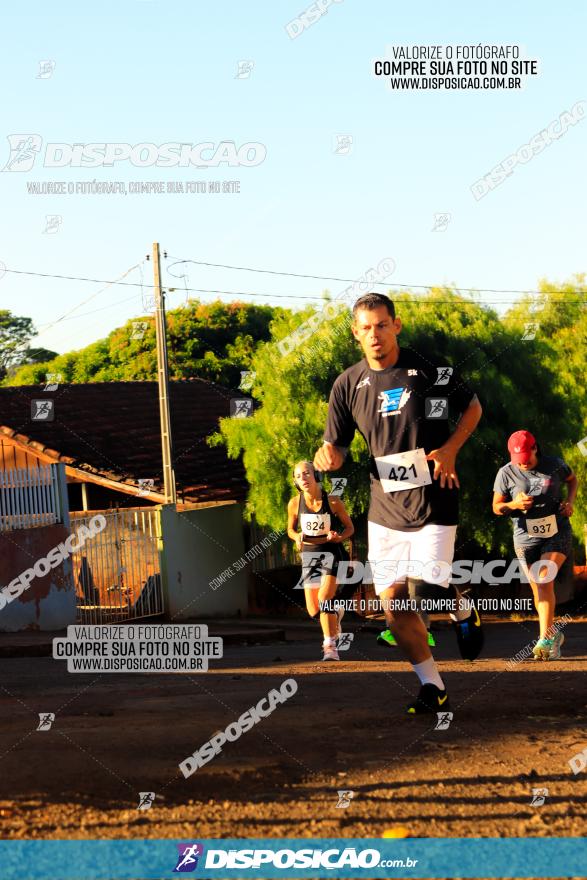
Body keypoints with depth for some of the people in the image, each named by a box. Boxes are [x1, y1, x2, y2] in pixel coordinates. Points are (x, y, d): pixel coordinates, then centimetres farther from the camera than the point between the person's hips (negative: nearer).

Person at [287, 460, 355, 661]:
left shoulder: (332, 501, -13)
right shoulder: (295, 504, -7)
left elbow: (349, 527, -1)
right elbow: (291, 529, 10)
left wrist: (338, 537, -22)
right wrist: (297, 537, -13)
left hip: (332, 552, -3)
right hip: (309, 555, 3)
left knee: (324, 597, -25)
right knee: (314, 611, 5)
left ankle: (330, 645, -19)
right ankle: (336, 611, 40)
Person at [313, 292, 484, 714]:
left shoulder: (428, 368, -8)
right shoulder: (348, 385, 0)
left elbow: (472, 406, 6)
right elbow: (338, 448, 5)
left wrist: (450, 449, -9)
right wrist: (329, 456, -20)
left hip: (433, 501, -4)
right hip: (385, 507, 4)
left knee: (425, 591, -14)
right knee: (393, 601, 1)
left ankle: (463, 611, 23)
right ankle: (433, 687, 14)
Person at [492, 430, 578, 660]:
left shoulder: (554, 465, -5)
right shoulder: (506, 473, -6)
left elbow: (573, 479, 16)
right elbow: (496, 507, 1)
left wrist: (570, 501, -2)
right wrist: (514, 505, -20)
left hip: (557, 533, -2)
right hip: (526, 537, 2)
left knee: (545, 580, -20)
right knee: (538, 589, 5)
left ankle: (545, 640, -24)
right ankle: (553, 635, 26)